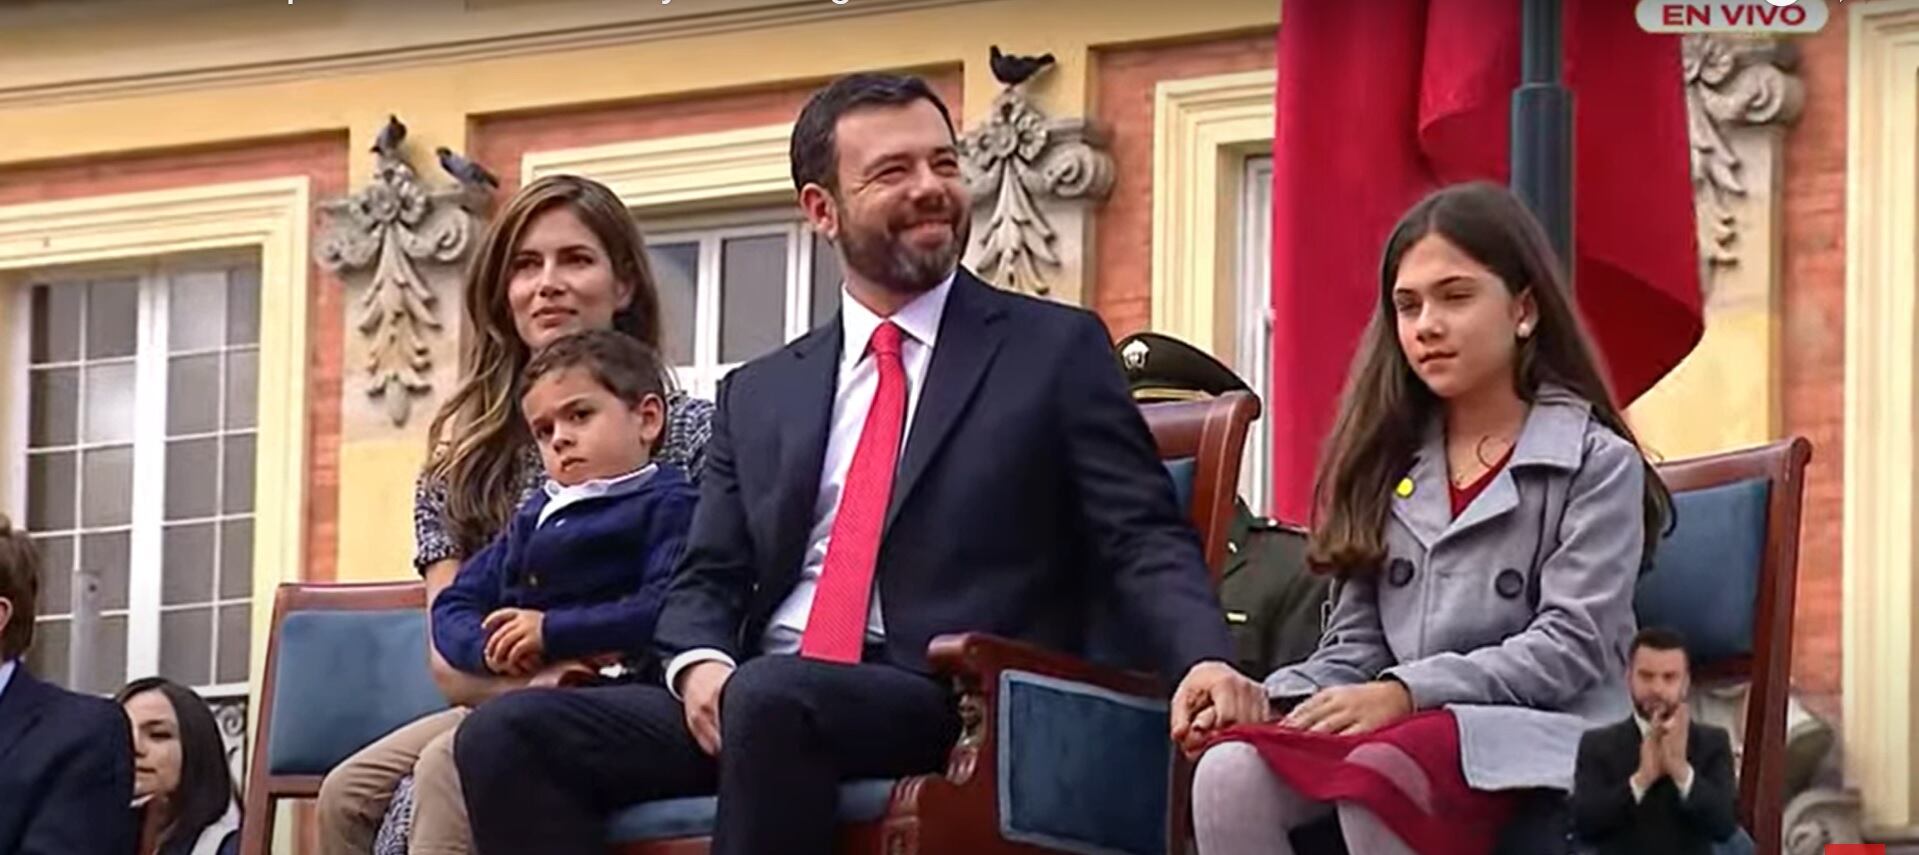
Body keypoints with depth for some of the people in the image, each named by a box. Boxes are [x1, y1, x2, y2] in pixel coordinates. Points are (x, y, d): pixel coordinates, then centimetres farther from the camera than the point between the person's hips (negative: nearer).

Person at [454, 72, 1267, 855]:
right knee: (507, 734, -18)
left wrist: (1204, 661, -20)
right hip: (757, 709, 5)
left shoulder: (1057, 350, 9)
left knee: (773, 698, -37)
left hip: (954, 708, -5)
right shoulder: (759, 395, 21)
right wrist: (701, 665, -5)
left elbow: (1144, 539, 1)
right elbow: (707, 580, 19)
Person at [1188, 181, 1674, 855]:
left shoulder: (1597, 463, 4)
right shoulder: (1388, 463, 21)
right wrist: (1275, 698, -6)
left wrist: (1407, 693, -18)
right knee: (1229, 777, -26)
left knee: (1376, 782, -37)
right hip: (1398, 732, 5)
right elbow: (1355, 645, 17)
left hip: (1530, 742, -5)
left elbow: (1570, 646, -8)